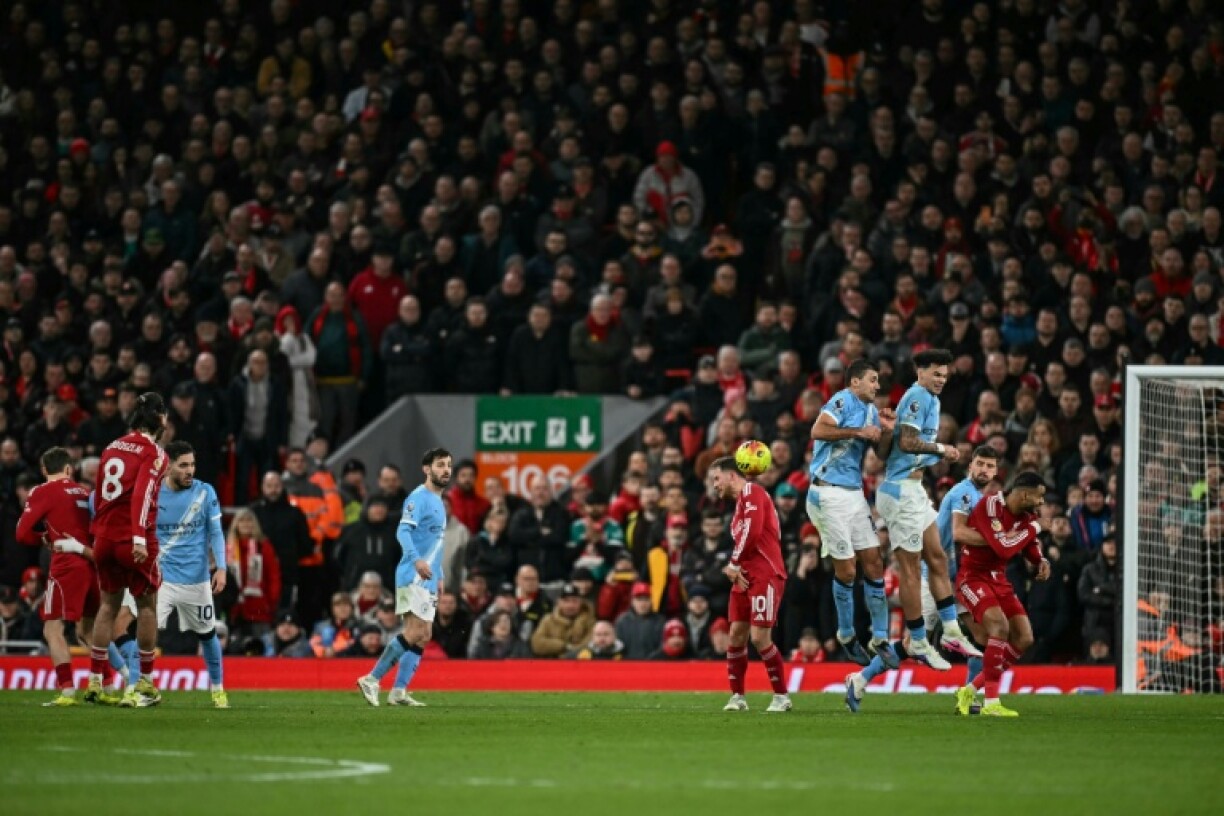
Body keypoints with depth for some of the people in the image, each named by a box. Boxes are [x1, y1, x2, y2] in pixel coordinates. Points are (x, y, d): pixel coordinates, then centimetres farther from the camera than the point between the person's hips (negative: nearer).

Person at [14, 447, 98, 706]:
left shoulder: (42, 493, -2)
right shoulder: (84, 493, 13)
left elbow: (23, 534, -4)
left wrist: (46, 540, 12)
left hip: (67, 565, -6)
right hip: (93, 564, 6)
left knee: (53, 629, -5)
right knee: (87, 630, 18)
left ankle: (68, 691, -18)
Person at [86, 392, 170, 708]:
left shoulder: (112, 448, 12)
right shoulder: (153, 452, -8)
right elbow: (142, 495, -21)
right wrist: (140, 538, -27)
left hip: (104, 538, 6)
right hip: (134, 541, -6)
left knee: (109, 603, 15)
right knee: (147, 605, 7)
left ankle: (95, 681, 12)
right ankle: (145, 684, 11)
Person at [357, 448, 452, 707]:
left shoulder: (438, 502, 20)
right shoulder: (419, 497, -9)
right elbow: (404, 531, -21)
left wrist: (439, 577, 24)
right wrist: (416, 560, -34)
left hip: (428, 580, 10)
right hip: (413, 577, -10)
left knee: (421, 637, 5)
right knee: (416, 634, -15)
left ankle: (399, 691, 4)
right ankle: (372, 680, -11)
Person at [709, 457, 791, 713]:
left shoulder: (752, 492, -7)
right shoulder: (740, 502, 22)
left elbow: (752, 532, -19)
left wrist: (734, 564, -9)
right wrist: (735, 568, 2)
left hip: (765, 575, -9)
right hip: (746, 576, 9)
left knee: (760, 637, -12)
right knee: (737, 634, 5)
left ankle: (781, 696, -2)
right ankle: (737, 697, 11)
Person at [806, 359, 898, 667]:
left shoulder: (872, 410, 16)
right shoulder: (843, 401, -9)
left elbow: (882, 454, 18)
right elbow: (818, 430, -26)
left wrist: (887, 431, 0)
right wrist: (858, 431, -22)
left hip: (854, 493, 8)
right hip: (829, 494, -8)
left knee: (873, 564, 3)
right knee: (846, 570, -2)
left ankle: (880, 639, 8)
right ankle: (846, 634, 15)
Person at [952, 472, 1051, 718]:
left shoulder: (1027, 514, 2)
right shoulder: (990, 506, -23)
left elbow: (1030, 546, 20)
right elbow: (1004, 548, -30)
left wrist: (1041, 561, -1)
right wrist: (1033, 529, -17)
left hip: (999, 580, 9)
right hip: (973, 577, -9)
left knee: (1024, 639, 2)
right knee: (1000, 626, -28)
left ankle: (970, 691, 11)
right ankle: (991, 703, -25)